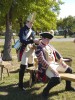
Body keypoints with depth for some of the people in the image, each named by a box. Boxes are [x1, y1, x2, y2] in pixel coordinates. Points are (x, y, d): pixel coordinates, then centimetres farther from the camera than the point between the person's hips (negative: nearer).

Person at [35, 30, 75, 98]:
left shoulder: (49, 45, 10)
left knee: (69, 69, 13)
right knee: (57, 79, -33)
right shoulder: (39, 48, -15)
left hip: (54, 63, 9)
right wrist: (51, 69, -29)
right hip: (46, 67, -9)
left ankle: (68, 86, 30)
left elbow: (56, 52, 15)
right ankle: (46, 90, -7)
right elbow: (42, 61, -24)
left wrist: (62, 61, 3)